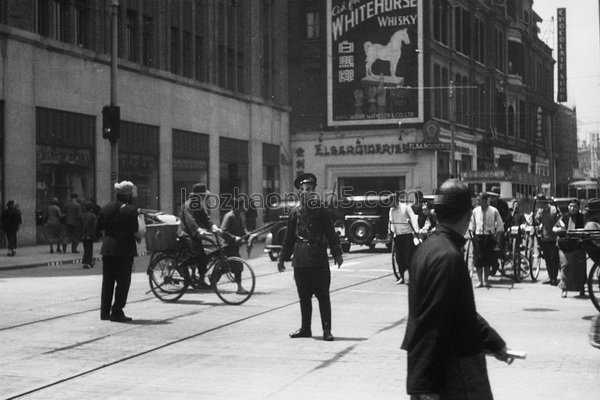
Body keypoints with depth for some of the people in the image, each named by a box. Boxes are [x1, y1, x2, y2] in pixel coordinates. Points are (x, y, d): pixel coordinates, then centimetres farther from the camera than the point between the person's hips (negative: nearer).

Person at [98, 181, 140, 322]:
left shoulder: (106, 207, 5)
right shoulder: (131, 210, -13)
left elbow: (100, 225, 8)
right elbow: (136, 230, -16)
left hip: (107, 248, 6)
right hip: (125, 249, -6)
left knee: (107, 281, 12)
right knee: (123, 282, 1)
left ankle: (105, 312, 15)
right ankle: (117, 312, -2)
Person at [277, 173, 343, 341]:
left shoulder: (320, 210, 3)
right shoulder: (294, 213, 9)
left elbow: (331, 233, 1)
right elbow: (289, 237, 14)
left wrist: (337, 253, -6)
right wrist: (283, 258, 13)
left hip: (319, 260, -3)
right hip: (300, 261, 3)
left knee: (323, 296, -2)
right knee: (304, 297, 10)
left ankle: (327, 329, 2)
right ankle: (305, 329, 20)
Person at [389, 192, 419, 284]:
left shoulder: (406, 207, -5)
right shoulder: (392, 210, 11)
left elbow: (413, 218, -11)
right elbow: (391, 222, 14)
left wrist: (415, 230, -22)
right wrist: (392, 231, 0)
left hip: (407, 234, -5)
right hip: (397, 235, 5)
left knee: (408, 256, -5)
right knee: (399, 256, 4)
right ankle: (402, 277, 12)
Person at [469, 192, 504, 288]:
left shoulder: (493, 211, -2)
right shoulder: (475, 211, 4)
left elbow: (500, 225, 3)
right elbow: (472, 224, 14)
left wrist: (496, 235, -5)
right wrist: (471, 232, 2)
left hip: (489, 237, -1)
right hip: (478, 236, 2)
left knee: (488, 260, 2)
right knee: (478, 261, -2)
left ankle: (486, 280, 13)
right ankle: (480, 281, 4)